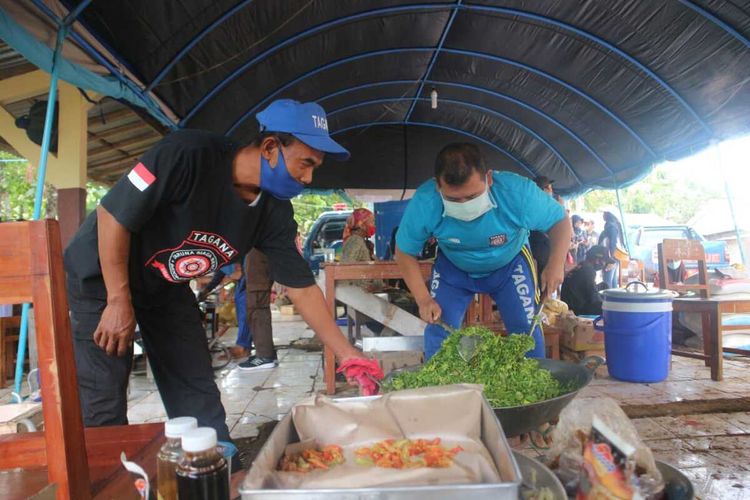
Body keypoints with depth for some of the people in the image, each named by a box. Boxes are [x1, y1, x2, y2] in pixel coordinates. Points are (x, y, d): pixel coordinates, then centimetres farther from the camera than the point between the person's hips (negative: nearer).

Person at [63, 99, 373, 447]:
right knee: (104, 408, -5)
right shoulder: (190, 154, -32)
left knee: (199, 398, 7)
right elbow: (113, 214, -25)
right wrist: (119, 301, -20)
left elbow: (302, 287, -8)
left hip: (168, 288, 5)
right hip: (103, 276, -5)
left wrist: (347, 354, -9)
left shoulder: (274, 212, -14)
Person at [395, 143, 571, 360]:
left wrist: (556, 265, -28)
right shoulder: (423, 204, -34)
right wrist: (424, 299, -22)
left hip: (510, 263, 0)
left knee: (527, 329, -5)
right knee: (438, 330, -6)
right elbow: (405, 252, -16)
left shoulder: (518, 192, -35)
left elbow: (560, 220, -15)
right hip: (453, 268, 1)